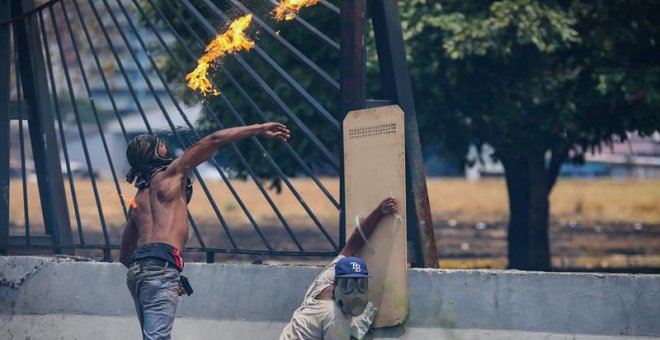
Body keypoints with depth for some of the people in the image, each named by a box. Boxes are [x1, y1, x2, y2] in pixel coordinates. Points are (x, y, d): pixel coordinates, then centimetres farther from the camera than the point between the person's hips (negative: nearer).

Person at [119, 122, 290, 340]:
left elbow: (124, 255, 29)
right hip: (161, 265, -8)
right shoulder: (170, 174, 9)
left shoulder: (138, 200, 28)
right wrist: (259, 129, 12)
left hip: (137, 270, 8)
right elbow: (214, 141, 7)